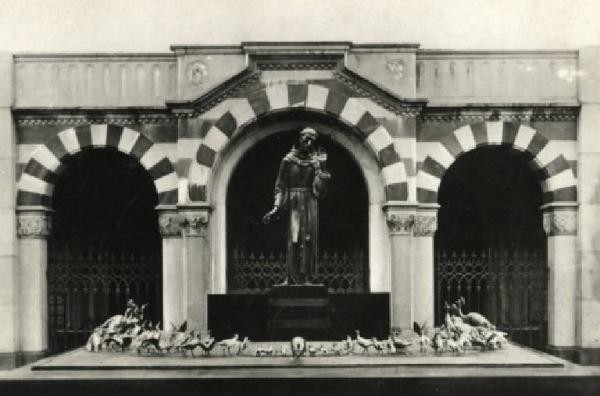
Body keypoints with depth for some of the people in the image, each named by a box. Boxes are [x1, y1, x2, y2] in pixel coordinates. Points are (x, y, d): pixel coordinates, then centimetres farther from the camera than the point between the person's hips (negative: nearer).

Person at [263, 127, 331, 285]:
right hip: (294, 203, -2)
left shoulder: (317, 161, 6)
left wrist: (321, 173, -11)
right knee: (293, 238, -10)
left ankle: (306, 276, 3)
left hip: (310, 202, 2)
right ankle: (290, 276, -9)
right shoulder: (288, 160, 1)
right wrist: (276, 207, -5)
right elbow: (280, 186, 3)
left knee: (309, 239, -1)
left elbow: (319, 189, 2)